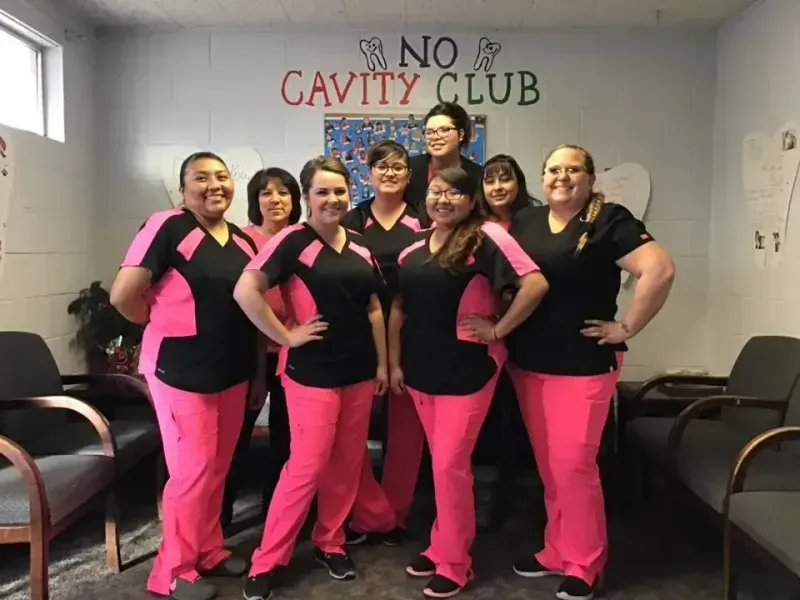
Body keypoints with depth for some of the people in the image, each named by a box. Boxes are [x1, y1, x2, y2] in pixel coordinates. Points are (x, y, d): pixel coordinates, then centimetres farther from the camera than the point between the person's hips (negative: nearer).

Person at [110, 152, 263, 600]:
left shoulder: (245, 242, 9)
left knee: (219, 466, 16)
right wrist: (167, 325, -1)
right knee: (193, 469, 1)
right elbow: (124, 295, -16)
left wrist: (260, 369, 13)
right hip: (181, 369, -6)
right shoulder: (169, 227, -12)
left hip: (233, 370, 6)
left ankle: (209, 549, 34)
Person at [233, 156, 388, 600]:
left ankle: (329, 542, 31)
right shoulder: (293, 241, -9)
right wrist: (286, 336, -17)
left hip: (358, 370, 6)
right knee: (307, 465, -5)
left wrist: (382, 362, 11)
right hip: (312, 372, -6)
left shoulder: (360, 247, 10)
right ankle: (266, 562, 11)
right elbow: (245, 290, -20)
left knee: (347, 462, 12)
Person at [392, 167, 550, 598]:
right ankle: (443, 546, 33)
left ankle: (454, 562, 18)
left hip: (467, 370, -6)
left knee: (450, 465, -1)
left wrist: (498, 329, -14)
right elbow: (399, 308, 11)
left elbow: (535, 284, -21)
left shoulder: (486, 237, -12)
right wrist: (394, 361, 8)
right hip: (421, 369, 6)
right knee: (441, 462, 17)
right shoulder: (414, 245, 8)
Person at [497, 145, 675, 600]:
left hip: (584, 365, -5)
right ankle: (557, 551, 30)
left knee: (573, 464, -3)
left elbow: (660, 270, -18)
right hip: (527, 363, 6)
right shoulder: (524, 222, 9)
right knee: (548, 465, 14)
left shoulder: (609, 220, -7)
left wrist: (626, 328, -15)